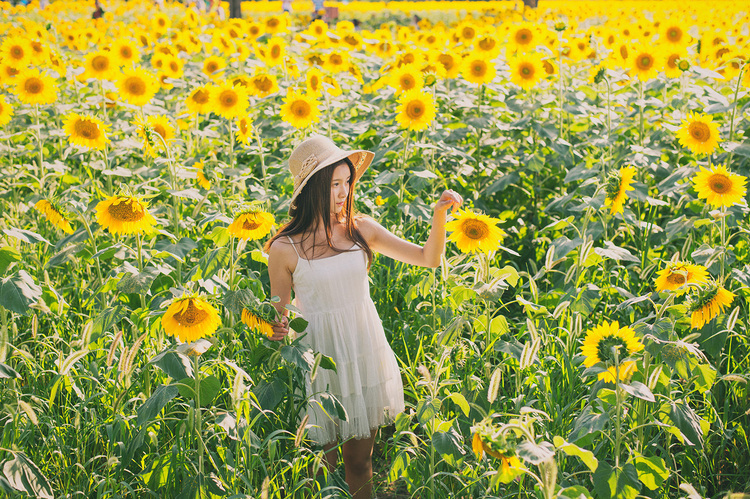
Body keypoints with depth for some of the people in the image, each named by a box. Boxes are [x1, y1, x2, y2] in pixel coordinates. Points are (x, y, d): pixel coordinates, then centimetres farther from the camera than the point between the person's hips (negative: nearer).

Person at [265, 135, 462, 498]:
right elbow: (279, 315, 0)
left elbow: (429, 258, 3)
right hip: (319, 359, -3)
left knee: (359, 461, 15)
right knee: (323, 469, 8)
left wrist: (439, 214, -12)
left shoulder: (360, 229, -1)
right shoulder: (285, 248, -11)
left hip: (366, 355, 3)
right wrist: (277, 328, -22)